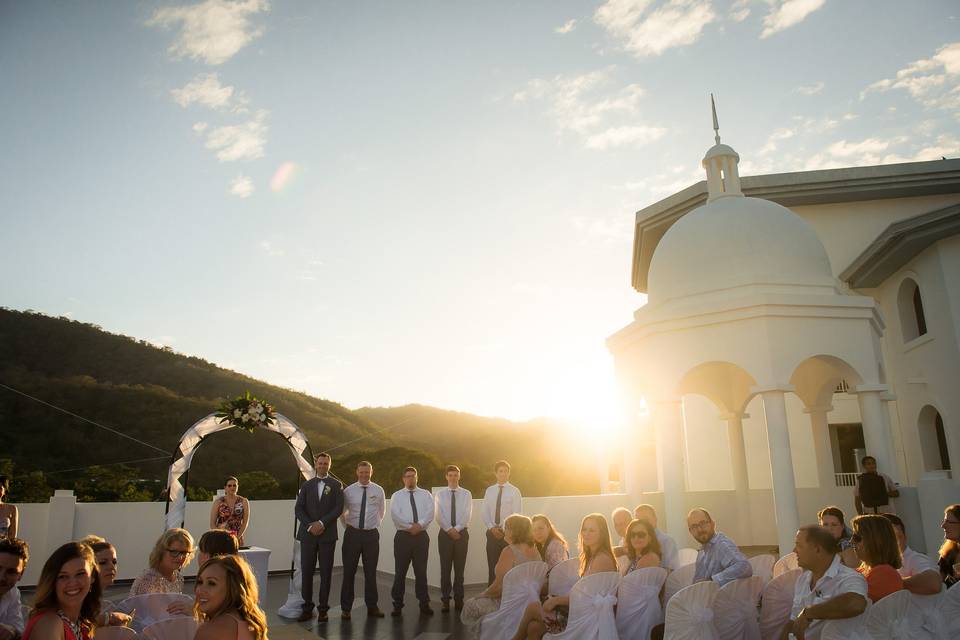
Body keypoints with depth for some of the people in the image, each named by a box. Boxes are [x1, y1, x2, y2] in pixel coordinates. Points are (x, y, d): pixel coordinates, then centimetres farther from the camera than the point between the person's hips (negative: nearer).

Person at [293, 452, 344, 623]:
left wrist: (321, 523, -13)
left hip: (327, 534, -2)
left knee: (326, 573, 2)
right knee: (306, 572, 2)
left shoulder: (336, 485, 5)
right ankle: (307, 608, 11)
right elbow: (298, 508, 4)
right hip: (308, 534, 2)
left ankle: (323, 609, 10)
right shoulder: (307, 485, 11)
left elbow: (339, 508, -4)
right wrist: (310, 525, -9)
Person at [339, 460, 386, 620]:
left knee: (371, 572, 7)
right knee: (349, 571, 3)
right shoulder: (348, 491, -2)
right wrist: (347, 527, 10)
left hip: (371, 534, 1)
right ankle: (346, 608, 14)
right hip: (353, 534, -1)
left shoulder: (379, 490, 1)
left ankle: (372, 607, 17)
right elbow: (341, 512, 12)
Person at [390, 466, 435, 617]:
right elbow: (395, 515, -9)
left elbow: (430, 513, -3)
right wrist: (410, 526, -15)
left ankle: (424, 603, 15)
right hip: (403, 536, -1)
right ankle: (398, 605, 11)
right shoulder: (397, 496, 6)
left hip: (422, 536, 1)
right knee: (400, 572, 2)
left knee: (421, 571, 7)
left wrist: (419, 525, -18)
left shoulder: (425, 495, 10)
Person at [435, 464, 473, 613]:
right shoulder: (440, 494, 4)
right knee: (445, 568, 2)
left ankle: (459, 600, 13)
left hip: (462, 533, 0)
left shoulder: (466, 494, 4)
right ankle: (445, 600, 9)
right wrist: (449, 530, -14)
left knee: (459, 568, 5)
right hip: (445, 534, 0)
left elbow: (468, 515, -4)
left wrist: (456, 529, -14)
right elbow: (439, 516, -3)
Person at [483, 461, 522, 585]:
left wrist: (504, 529, -14)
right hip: (492, 533, 3)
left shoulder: (514, 491, -2)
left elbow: (517, 514, -7)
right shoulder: (489, 490, 8)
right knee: (492, 566, 6)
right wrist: (492, 528, -8)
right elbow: (485, 513, 6)